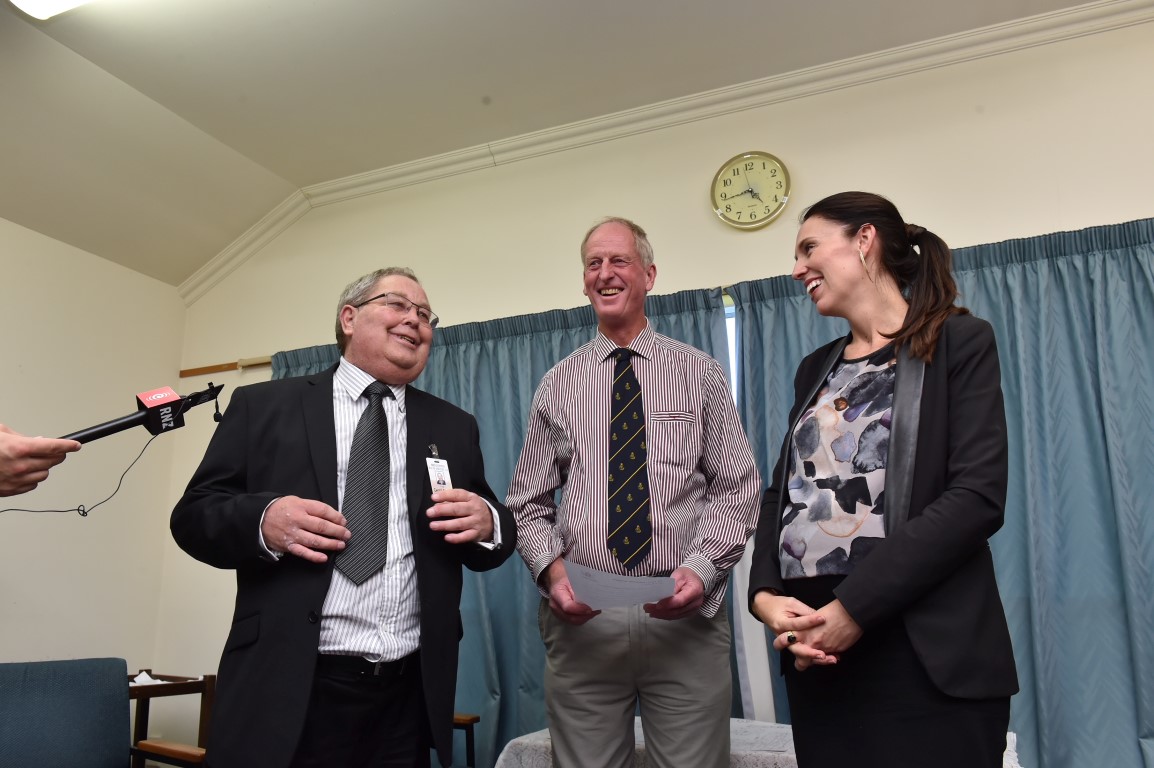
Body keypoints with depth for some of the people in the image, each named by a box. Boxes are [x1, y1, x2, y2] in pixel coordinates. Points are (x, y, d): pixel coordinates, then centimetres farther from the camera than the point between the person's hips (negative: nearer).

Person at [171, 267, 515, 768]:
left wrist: (487, 523, -10)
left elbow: (492, 537, 12)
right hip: (288, 689, -2)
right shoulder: (263, 406, 4)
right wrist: (262, 521, -18)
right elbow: (193, 516, 2)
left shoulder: (453, 427, 12)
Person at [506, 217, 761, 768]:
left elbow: (737, 488, 3)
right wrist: (551, 568, -9)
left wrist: (701, 568, -12)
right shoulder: (558, 384, 8)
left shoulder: (700, 373, 5)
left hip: (686, 616, 0)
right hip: (582, 620, 1)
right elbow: (528, 503, 9)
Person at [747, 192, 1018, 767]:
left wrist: (854, 607, -18)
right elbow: (781, 492, 10)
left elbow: (978, 496, -12)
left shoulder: (960, 341, -1)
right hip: (818, 645, 5)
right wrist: (763, 593, -8)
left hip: (926, 651, -5)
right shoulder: (816, 369, 15)